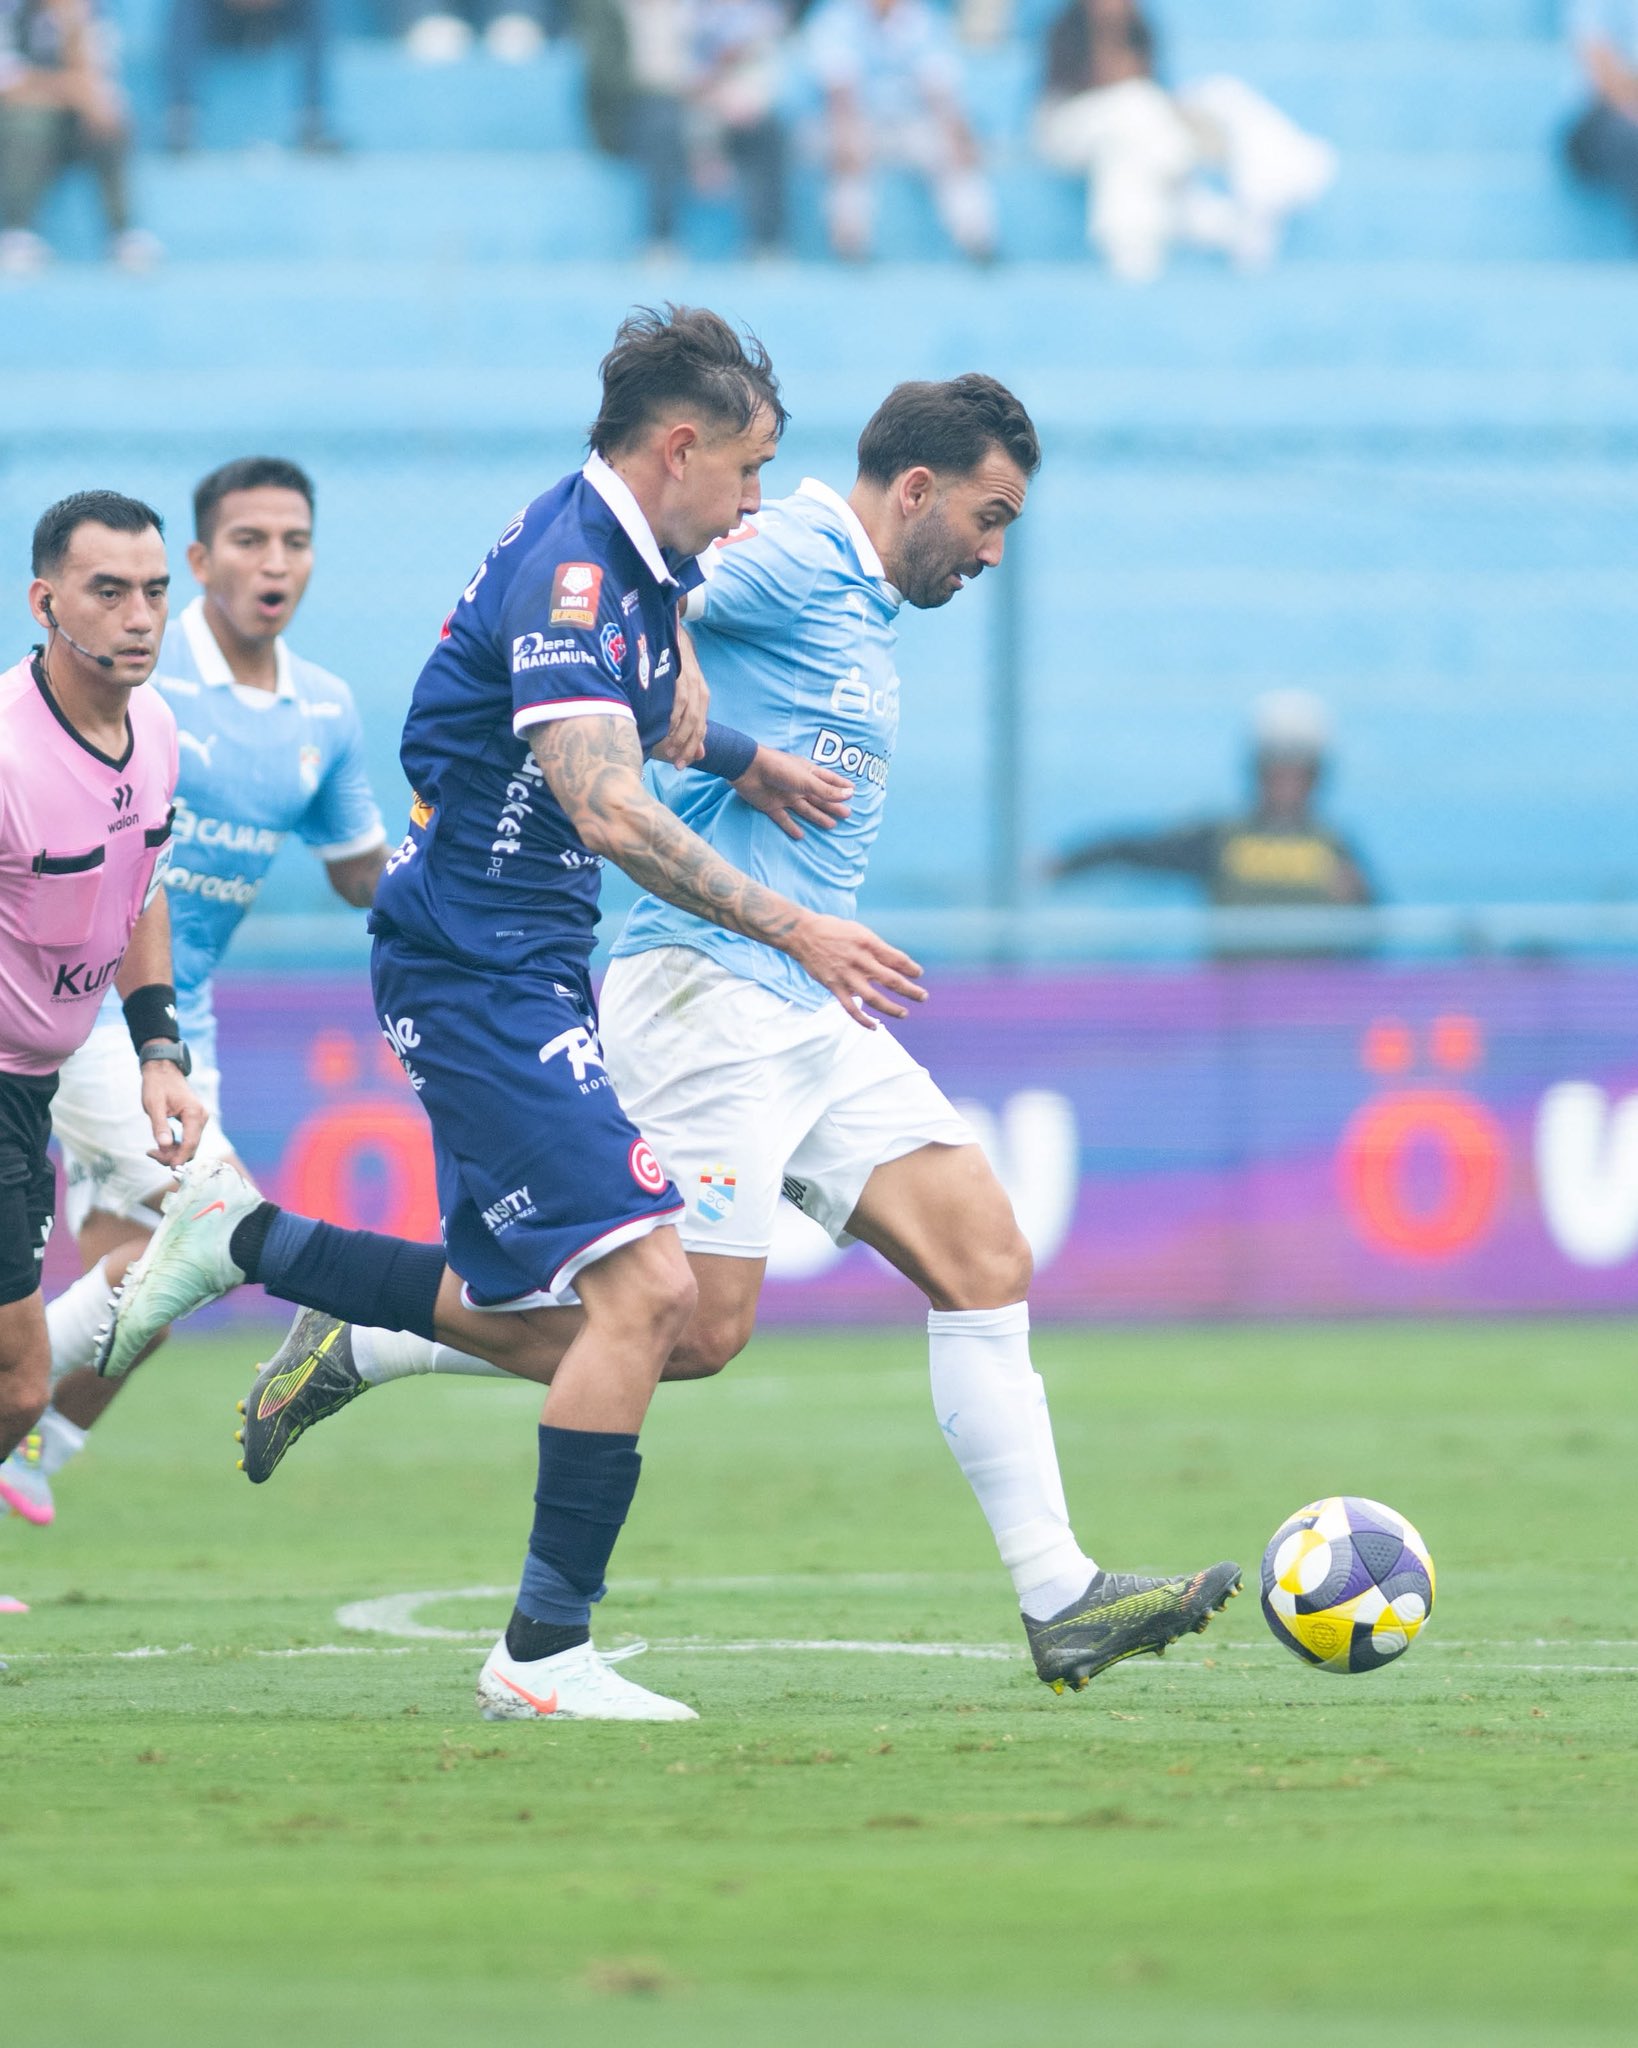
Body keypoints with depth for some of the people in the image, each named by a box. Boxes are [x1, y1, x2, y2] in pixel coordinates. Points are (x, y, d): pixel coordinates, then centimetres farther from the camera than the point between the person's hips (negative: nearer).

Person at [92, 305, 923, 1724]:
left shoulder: (621, 559, 9)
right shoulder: (566, 577, -21)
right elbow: (608, 811, -33)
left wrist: (744, 760, 14)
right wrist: (794, 930, -33)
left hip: (522, 969, 10)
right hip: (483, 976, -10)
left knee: (533, 1326, 16)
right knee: (644, 1285, -17)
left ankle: (239, 1242, 28)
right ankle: (545, 1652, -13)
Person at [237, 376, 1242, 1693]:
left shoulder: (866, 619, 22)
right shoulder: (794, 561, -8)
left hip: (813, 1016, 10)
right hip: (707, 990, -10)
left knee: (986, 1261, -1)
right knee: (693, 1327, -11)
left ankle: (1060, 1599, -3)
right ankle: (358, 1345, 4)